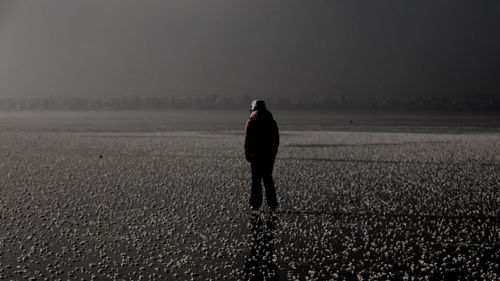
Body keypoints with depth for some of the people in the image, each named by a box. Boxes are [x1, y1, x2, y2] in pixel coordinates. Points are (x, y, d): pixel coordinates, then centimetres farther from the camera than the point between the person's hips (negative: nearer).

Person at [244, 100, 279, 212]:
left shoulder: (251, 121, -3)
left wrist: (247, 152, -4)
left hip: (256, 153, -4)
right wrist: (274, 152, 17)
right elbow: (276, 139, 11)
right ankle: (272, 203, 9)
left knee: (256, 178, 0)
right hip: (270, 154, 4)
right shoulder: (272, 121, 9)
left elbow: (247, 139, -8)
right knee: (268, 178, 12)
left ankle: (255, 204, -3)